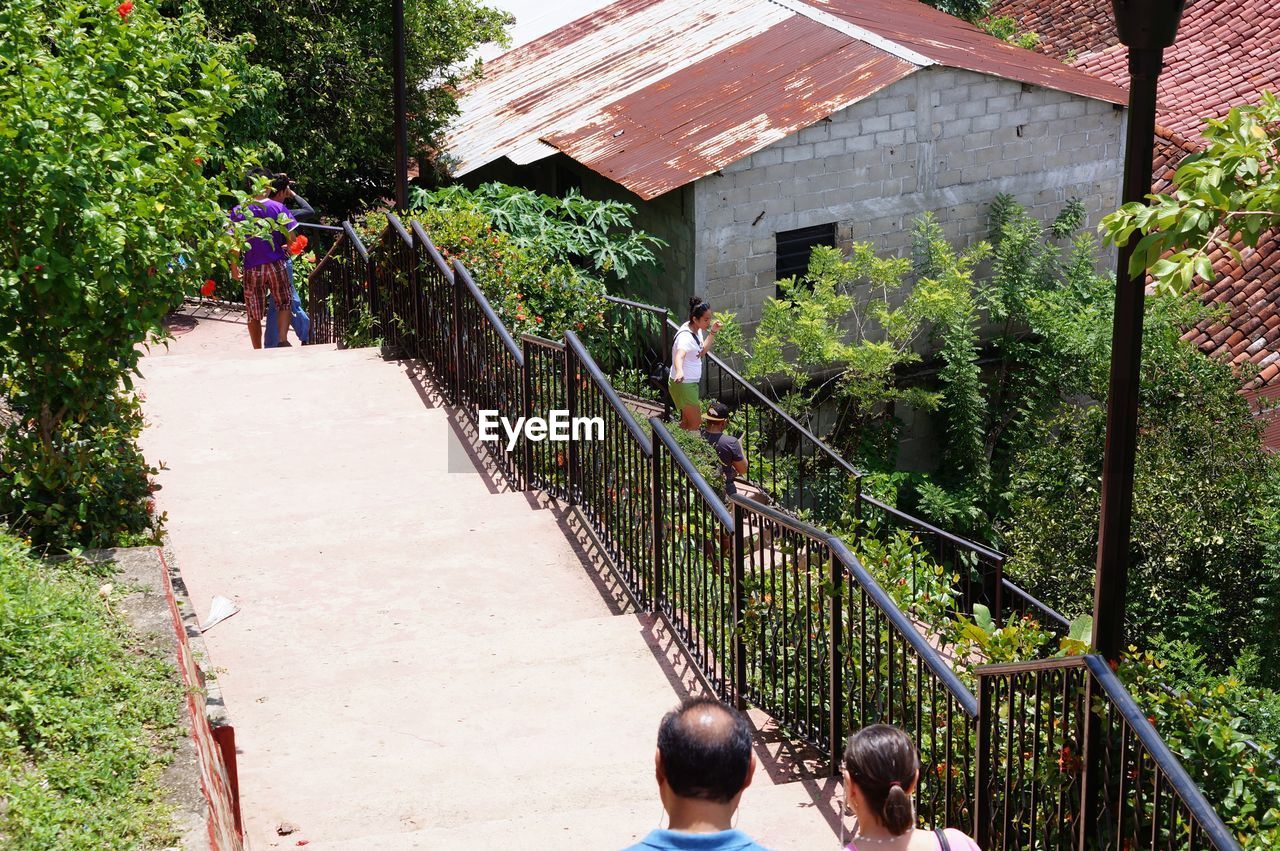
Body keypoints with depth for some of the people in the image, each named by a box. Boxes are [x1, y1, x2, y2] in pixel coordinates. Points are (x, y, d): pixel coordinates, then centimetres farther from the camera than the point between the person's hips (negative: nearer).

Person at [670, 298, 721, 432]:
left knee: (686, 421, 23)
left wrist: (712, 333, 3)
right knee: (696, 424, -6)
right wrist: (679, 372, -70)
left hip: (691, 383, 10)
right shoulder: (685, 336, -29)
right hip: (683, 385, -10)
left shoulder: (696, 330, 2)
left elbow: (701, 351, 15)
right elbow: (679, 356, -49)